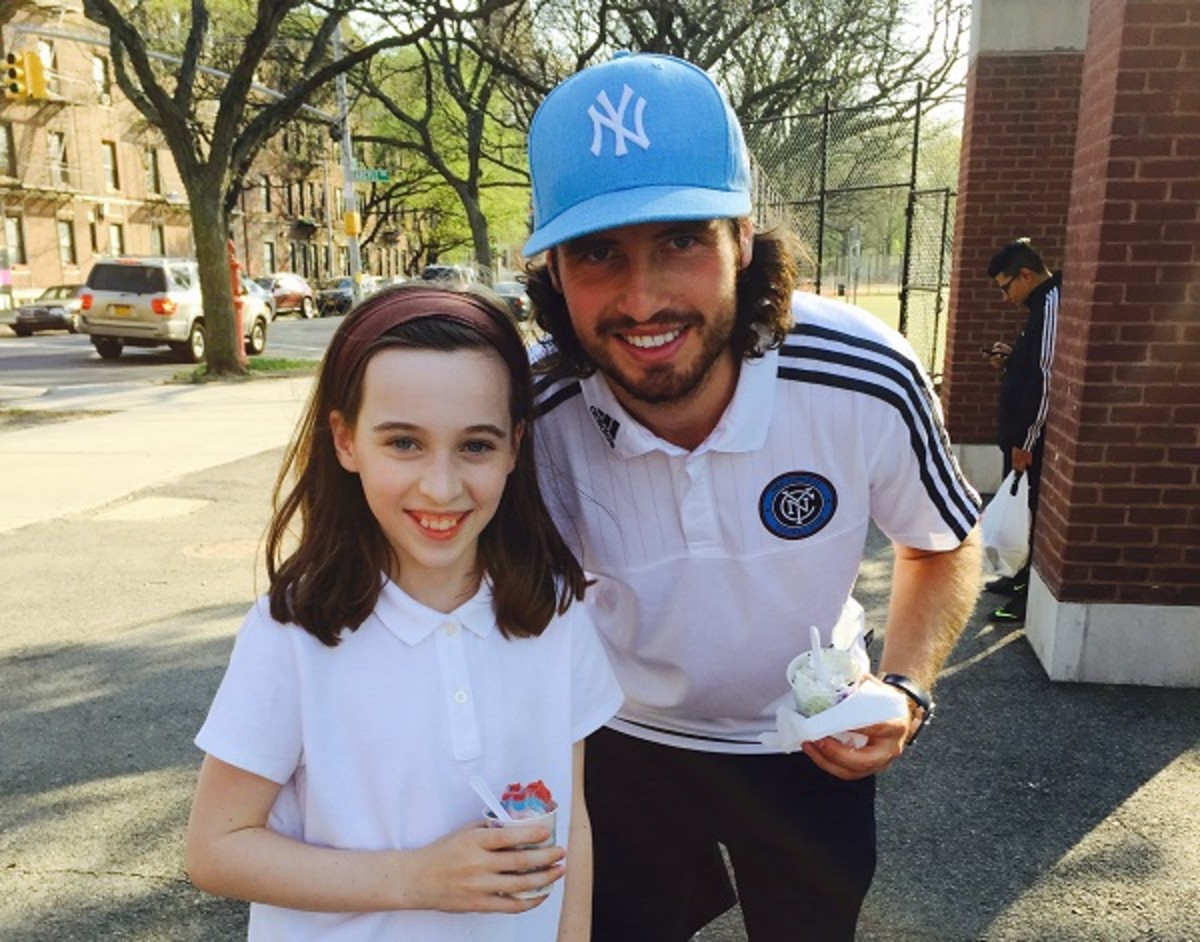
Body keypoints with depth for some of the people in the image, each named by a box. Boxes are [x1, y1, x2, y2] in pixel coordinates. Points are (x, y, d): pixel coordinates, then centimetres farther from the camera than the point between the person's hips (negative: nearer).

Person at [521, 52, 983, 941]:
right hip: (623, 742, 0)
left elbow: (945, 545, -7)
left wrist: (906, 691, -21)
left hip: (813, 744, 1)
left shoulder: (867, 381, -28)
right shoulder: (534, 418, -28)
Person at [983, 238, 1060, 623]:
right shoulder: (1041, 305, 14)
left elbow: (1048, 378, -23)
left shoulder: (1052, 305, -18)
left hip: (1034, 439, -10)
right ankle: (1022, 575, 33)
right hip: (1021, 433, 10)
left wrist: (1026, 441, -21)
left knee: (1030, 512, -1)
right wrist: (1009, 360, 6)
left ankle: (1032, 595, 9)